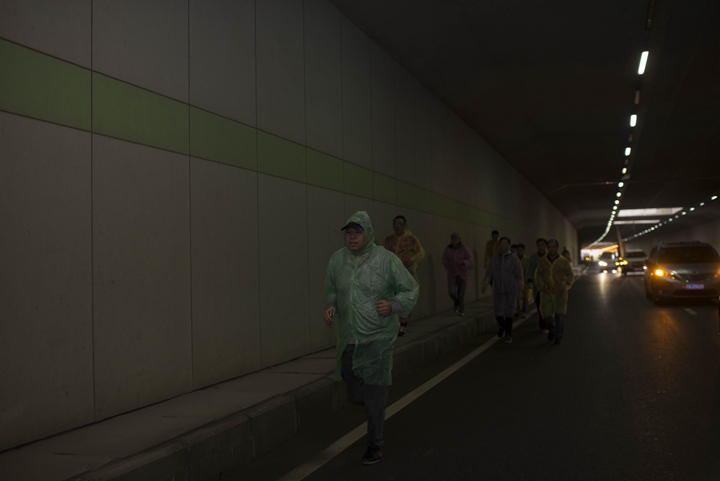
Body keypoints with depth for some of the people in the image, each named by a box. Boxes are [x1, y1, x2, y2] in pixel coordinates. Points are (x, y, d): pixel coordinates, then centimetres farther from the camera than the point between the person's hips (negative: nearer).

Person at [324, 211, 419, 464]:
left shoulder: (387, 260, -11)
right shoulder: (338, 259, -1)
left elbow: (410, 290, -3)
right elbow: (331, 289, 16)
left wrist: (393, 305, -20)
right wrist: (330, 306, -3)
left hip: (378, 339, -4)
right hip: (348, 339, 4)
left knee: (374, 395, 0)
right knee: (355, 395, 12)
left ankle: (374, 445, 19)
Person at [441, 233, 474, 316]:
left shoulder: (464, 249, -10)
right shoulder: (448, 249, -4)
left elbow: (470, 261, -11)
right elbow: (444, 259, 8)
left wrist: (462, 261, -30)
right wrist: (446, 263, -14)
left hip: (462, 274, -1)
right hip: (452, 273, 1)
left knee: (461, 293, 0)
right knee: (451, 291, -13)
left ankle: (462, 310, 20)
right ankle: (456, 303, 20)